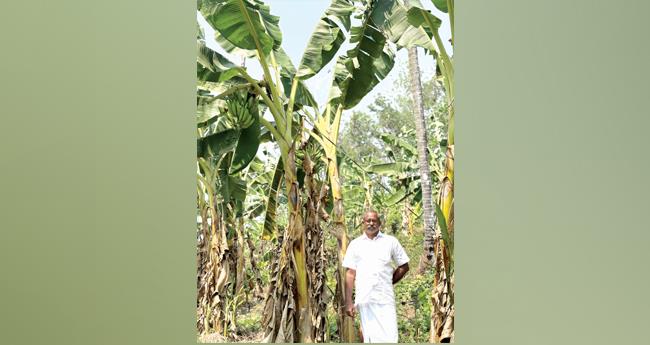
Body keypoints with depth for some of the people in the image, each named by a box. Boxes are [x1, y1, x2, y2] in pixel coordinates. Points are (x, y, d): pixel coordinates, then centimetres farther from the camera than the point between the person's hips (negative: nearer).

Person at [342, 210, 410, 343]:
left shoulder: (391, 241, 8)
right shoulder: (355, 244, 9)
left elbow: (404, 266, 14)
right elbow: (350, 274, 6)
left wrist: (389, 282, 6)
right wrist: (348, 302, 0)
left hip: (386, 298, 0)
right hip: (364, 299, 0)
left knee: (390, 337, -5)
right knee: (370, 338, 4)